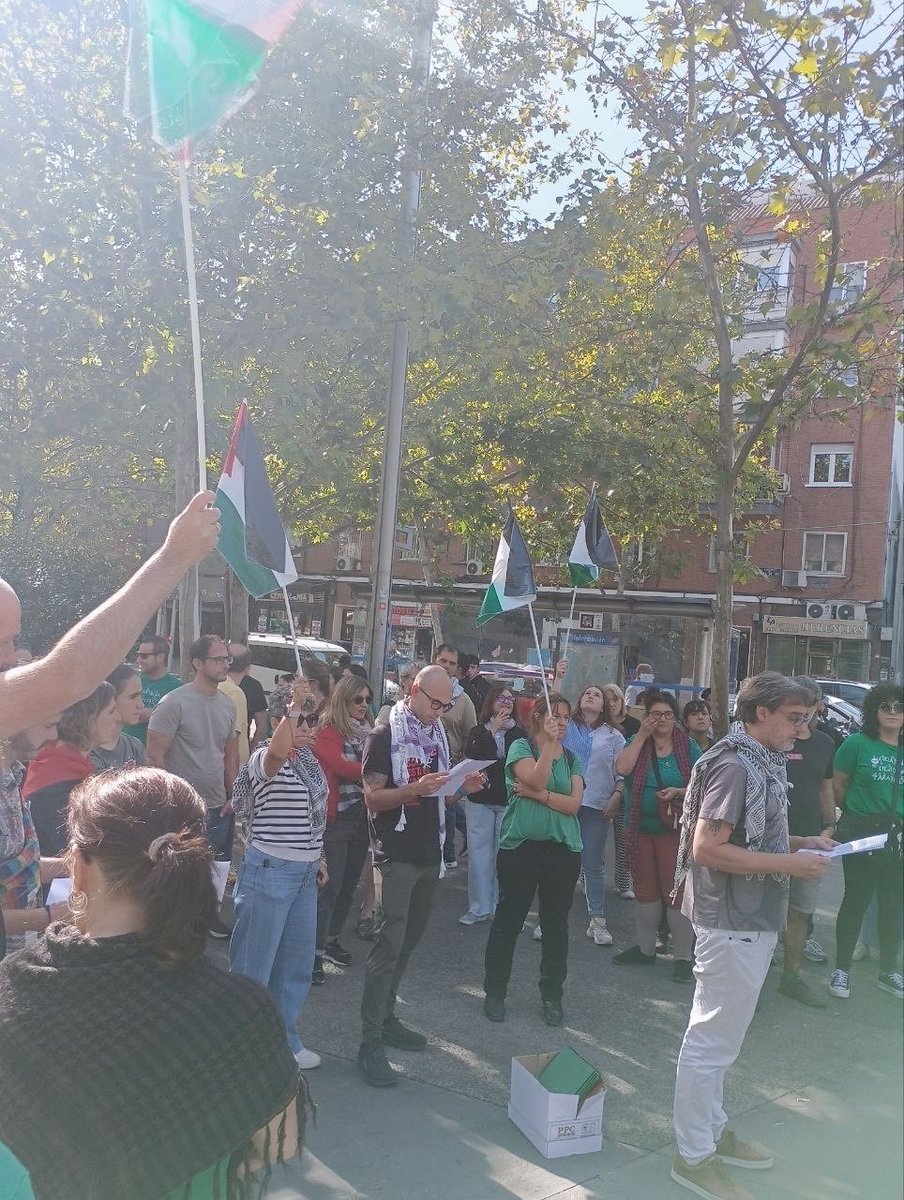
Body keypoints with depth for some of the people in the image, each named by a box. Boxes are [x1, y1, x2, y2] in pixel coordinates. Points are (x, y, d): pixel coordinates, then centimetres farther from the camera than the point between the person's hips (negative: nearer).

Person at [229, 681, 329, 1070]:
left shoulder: (307, 757, 8)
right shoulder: (264, 758, -16)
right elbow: (278, 751, -44)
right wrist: (292, 708, -43)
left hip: (305, 871, 8)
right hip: (270, 870, -8)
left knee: (297, 960, 17)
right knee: (255, 960, 4)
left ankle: (285, 1040, 33)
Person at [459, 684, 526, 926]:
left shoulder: (519, 733, 4)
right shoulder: (478, 731, 7)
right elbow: (472, 756, -11)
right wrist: (493, 731, -11)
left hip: (509, 802, -1)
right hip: (479, 800, 1)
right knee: (479, 853, 3)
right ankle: (479, 908, 11)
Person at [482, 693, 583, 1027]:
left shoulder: (571, 758, 9)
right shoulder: (521, 747, -2)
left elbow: (573, 804, -4)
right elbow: (537, 779, -20)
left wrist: (537, 795, -13)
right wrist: (550, 744, -21)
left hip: (563, 849, 4)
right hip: (521, 846, -4)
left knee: (556, 924, 11)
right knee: (508, 920, 5)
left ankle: (552, 995, 25)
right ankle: (494, 992, 20)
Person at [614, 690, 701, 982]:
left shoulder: (689, 747, -2)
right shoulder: (637, 742, 4)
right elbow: (622, 768, -14)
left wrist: (679, 792, -20)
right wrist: (642, 735, -13)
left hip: (675, 830, -3)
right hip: (640, 829, 3)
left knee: (676, 892, -4)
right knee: (645, 891, 14)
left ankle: (683, 957, 7)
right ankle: (645, 948, 29)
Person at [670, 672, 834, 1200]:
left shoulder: (761, 763, 9)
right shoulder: (735, 765, -20)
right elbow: (706, 848, -26)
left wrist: (800, 842, 6)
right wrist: (790, 864, -22)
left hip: (751, 919, 10)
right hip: (734, 923, -10)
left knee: (718, 1036, 21)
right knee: (712, 1039, 3)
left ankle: (712, 1129, 37)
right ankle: (695, 1157, 17)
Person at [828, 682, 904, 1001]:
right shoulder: (858, 743, -9)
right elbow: (837, 784, -4)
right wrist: (856, 812, 5)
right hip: (860, 832, -4)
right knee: (857, 900, 3)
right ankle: (841, 969, 17)